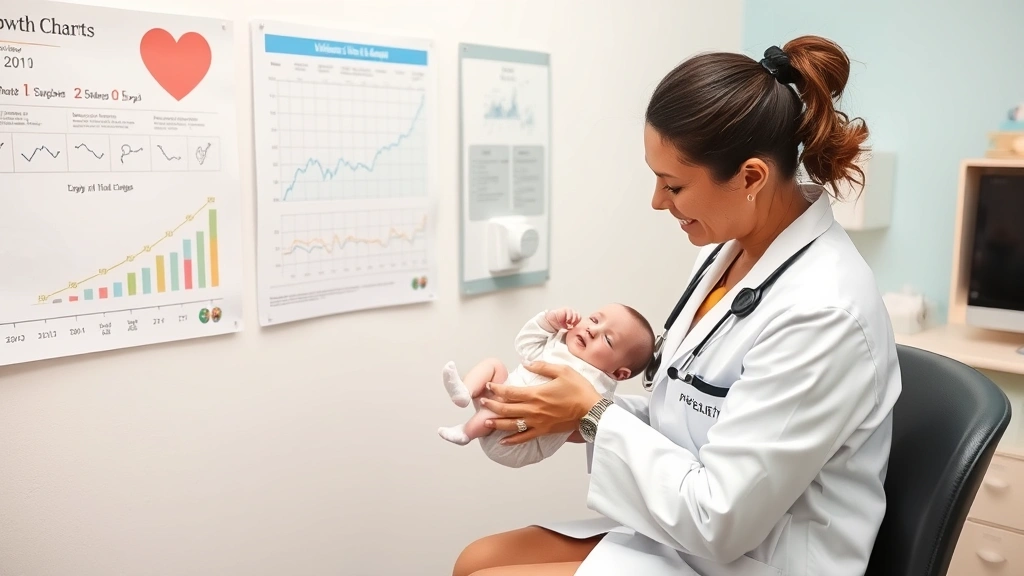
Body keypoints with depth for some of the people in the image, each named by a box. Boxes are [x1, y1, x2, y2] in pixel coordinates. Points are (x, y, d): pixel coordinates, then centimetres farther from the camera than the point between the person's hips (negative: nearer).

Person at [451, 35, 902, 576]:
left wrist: (593, 414, -15)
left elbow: (719, 519, -24)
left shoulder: (821, 312, -27)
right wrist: (577, 412, -5)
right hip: (683, 529, 8)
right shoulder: (726, 252, 1)